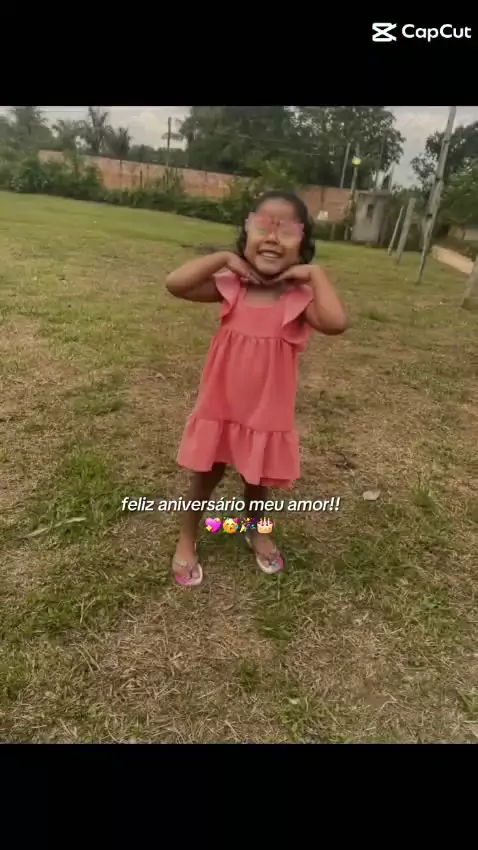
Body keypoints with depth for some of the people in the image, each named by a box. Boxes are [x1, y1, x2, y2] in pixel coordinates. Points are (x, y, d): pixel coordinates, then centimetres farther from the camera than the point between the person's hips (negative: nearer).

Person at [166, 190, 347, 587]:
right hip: (220, 406, 0)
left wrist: (315, 272, -24)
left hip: (269, 413, 0)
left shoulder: (301, 297, -14)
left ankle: (254, 529, 54)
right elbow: (175, 284, -22)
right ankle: (187, 539, 43)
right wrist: (224, 258, -19)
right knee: (207, 476, 18)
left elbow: (336, 322, -33)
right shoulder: (231, 286, -10)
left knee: (258, 480, 22)